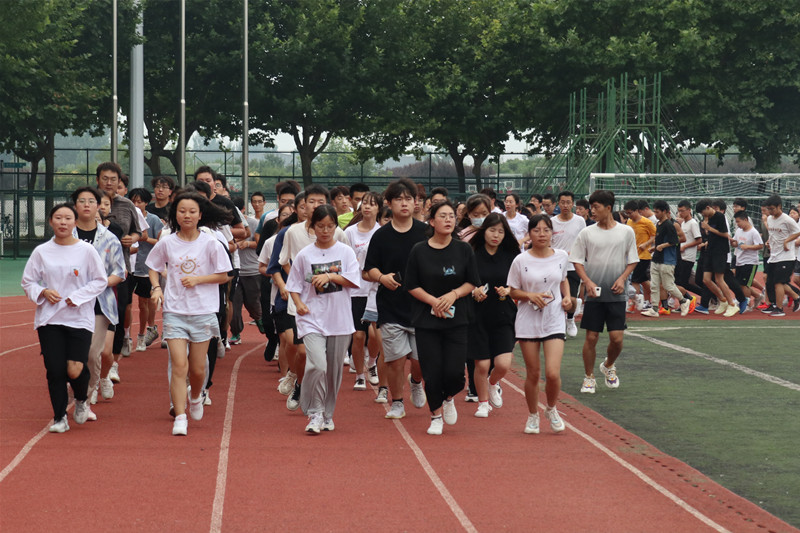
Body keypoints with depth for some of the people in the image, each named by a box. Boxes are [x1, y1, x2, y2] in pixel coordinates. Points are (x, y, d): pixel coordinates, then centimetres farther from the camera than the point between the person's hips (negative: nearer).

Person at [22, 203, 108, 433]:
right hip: (49, 319, 2)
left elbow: (101, 281, 2)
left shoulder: (86, 250, -1)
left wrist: (76, 297, -8)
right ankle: (59, 418, 12)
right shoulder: (41, 252, 4)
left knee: (75, 370, -10)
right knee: (55, 370, -4)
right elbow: (28, 281, 11)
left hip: (79, 318, -2)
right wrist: (43, 292, -9)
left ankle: (81, 400, 24)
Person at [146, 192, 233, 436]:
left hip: (203, 311, 0)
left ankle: (196, 397, 39)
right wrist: (156, 288, -2)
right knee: (179, 365, -12)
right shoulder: (167, 243, 1)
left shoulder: (210, 244, -3)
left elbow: (223, 276, 1)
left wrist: (198, 279, -13)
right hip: (174, 311, 0)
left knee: (197, 369, 7)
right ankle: (180, 418, -11)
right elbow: (153, 267, 16)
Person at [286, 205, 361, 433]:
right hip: (312, 318, -2)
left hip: (339, 320, 2)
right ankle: (314, 413, -6)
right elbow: (294, 285, 8)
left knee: (334, 369, 8)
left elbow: (354, 280, -3)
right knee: (317, 365, -19)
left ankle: (328, 414, 25)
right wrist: (298, 303, -9)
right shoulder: (304, 255, 4)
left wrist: (330, 276, -14)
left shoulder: (345, 251, 5)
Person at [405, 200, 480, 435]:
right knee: (432, 372, -3)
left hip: (456, 319, 0)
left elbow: (472, 283, 5)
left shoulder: (463, 249, 3)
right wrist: (433, 301, -12)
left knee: (454, 372, -9)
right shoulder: (419, 251, 0)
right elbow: (411, 286, 1)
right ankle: (436, 415, 18)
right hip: (426, 319, 0)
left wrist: (453, 295, -11)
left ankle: (448, 398, 24)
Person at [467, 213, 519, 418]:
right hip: (478, 316, -1)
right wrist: (474, 292, -17)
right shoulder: (472, 255, -3)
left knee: (503, 364, -9)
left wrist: (508, 291, -12)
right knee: (482, 365, -1)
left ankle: (493, 384, 26)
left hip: (503, 316, 1)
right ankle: (483, 403, 22)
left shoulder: (510, 256, 2)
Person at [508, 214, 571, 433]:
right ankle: (533, 415, 27)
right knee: (533, 374, 4)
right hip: (528, 322, -1)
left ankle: (551, 409, 17)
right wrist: (531, 296, -17)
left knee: (553, 373, -11)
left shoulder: (561, 256, 2)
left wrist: (567, 296, 3)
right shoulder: (521, 261, -5)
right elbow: (513, 292, 1)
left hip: (554, 322, 1)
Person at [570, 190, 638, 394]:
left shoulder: (626, 232, 2)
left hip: (616, 294, 0)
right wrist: (588, 281, -11)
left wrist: (622, 278, -8)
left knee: (617, 338, -4)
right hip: (594, 293, 0)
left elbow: (633, 260, 8)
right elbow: (577, 261, 4)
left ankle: (609, 366, 25)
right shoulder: (586, 233, 1)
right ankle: (589, 377, 13)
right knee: (591, 337, -1)